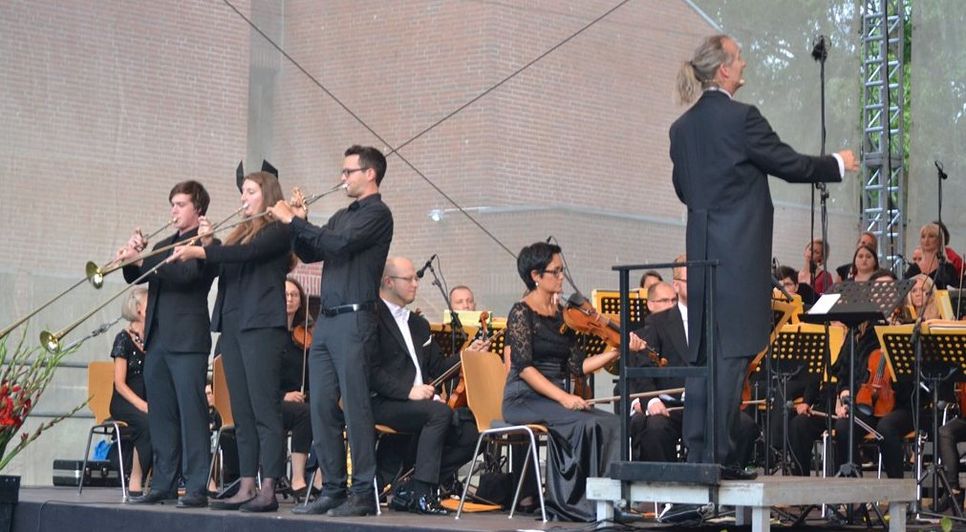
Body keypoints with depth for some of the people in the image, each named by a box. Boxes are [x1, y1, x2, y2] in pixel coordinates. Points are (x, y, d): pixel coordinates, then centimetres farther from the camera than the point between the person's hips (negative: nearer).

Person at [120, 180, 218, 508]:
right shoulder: (163, 245, 22)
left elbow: (186, 273, -16)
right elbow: (134, 277, 17)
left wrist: (141, 260, -21)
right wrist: (133, 255, -3)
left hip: (187, 340, -7)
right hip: (157, 339, 7)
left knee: (191, 412, -9)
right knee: (161, 415, 7)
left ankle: (197, 488, -11)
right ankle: (164, 484, 10)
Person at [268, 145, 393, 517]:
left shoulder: (377, 214, -5)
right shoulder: (342, 217, 21)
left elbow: (339, 244, -18)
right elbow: (309, 254, 20)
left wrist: (293, 221, -13)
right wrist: (299, 223, 5)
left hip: (354, 319, -8)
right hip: (326, 320, 8)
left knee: (355, 406, -8)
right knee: (322, 406, 6)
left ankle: (363, 493, -5)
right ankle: (332, 489, 11)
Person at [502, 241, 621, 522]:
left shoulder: (561, 315, 14)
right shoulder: (521, 313, -7)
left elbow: (577, 365, 8)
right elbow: (524, 367, -16)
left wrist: (615, 352, -4)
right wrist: (562, 397, -25)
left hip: (554, 400, 7)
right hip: (525, 400, -7)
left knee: (611, 422, -17)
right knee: (585, 423, -29)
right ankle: (575, 499, -21)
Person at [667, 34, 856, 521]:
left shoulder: (682, 127, 10)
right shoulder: (742, 118, -12)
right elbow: (790, 165, -7)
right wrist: (838, 165, 10)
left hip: (701, 247, 7)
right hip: (740, 251, -7)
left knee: (702, 352, 10)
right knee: (733, 352, -5)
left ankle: (696, 452, 11)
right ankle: (719, 453, -6)